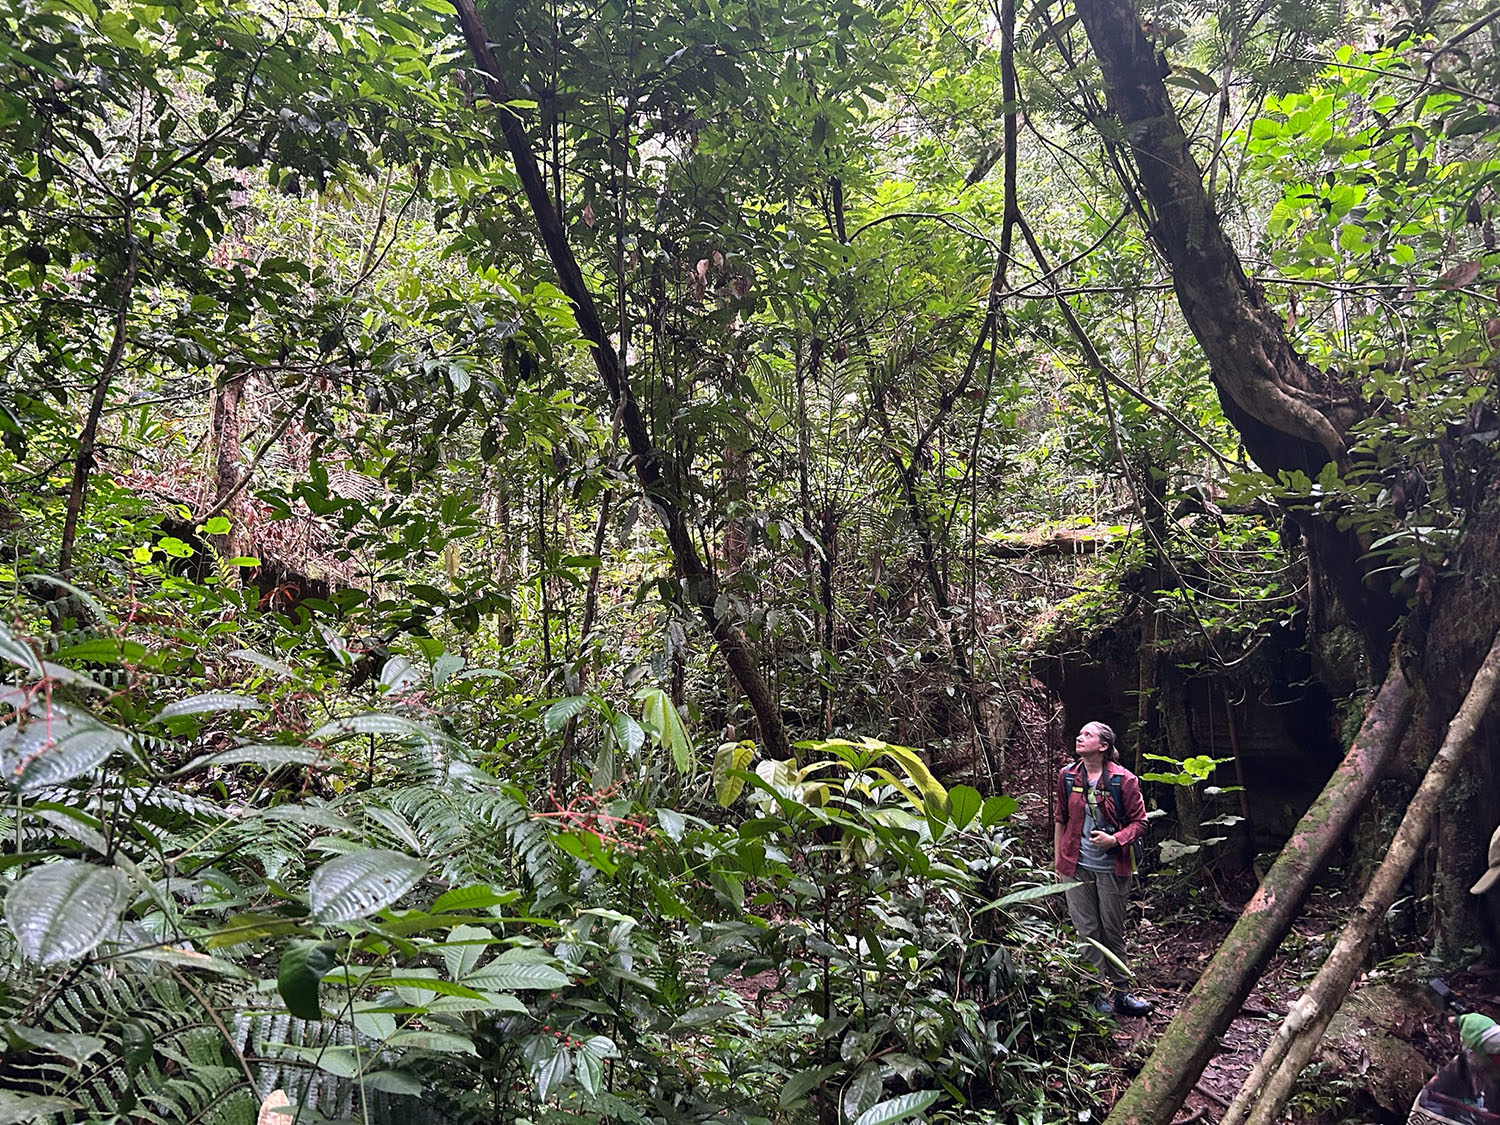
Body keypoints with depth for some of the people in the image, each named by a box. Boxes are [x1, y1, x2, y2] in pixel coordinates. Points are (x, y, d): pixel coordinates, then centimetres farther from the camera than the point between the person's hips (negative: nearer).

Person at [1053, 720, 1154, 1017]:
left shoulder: (1123, 779, -9)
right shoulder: (1068, 776, 1)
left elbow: (1140, 821, -3)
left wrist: (1115, 839, -19)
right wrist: (1057, 859, 12)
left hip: (1112, 867, -2)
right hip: (1076, 867, 2)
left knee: (1113, 930, 9)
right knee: (1086, 931, 4)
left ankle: (1120, 991, 22)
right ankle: (1096, 995, 14)